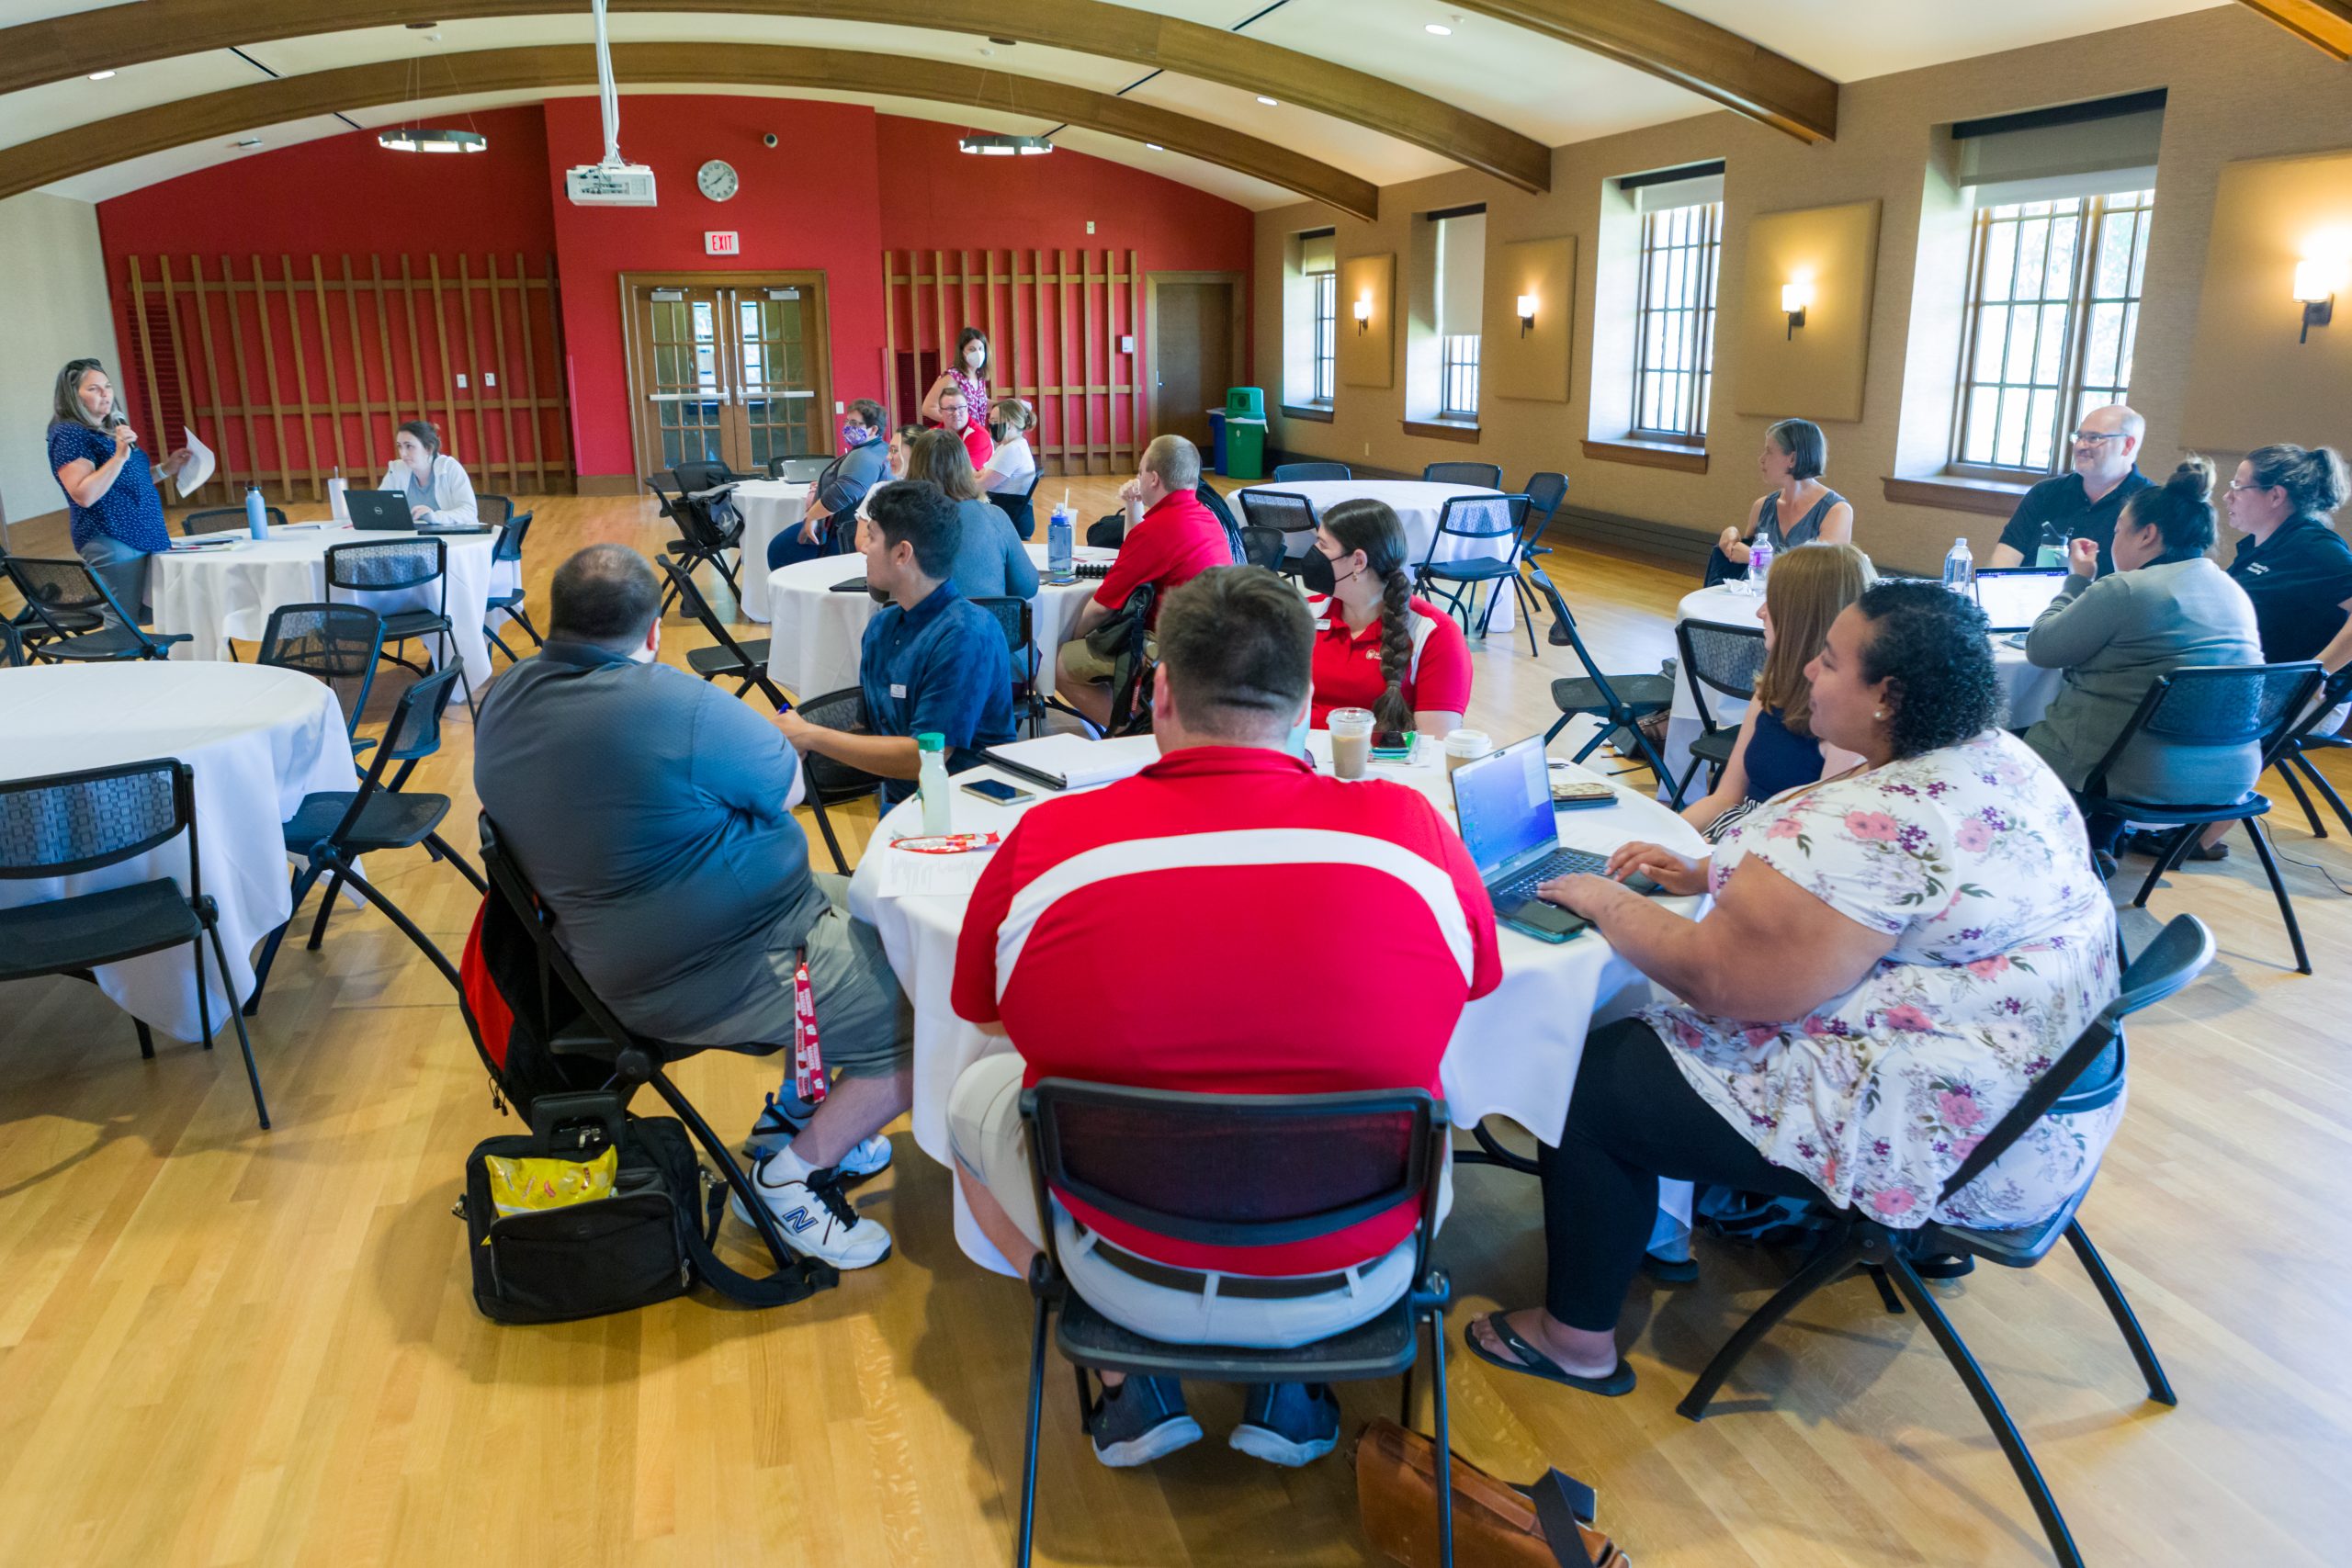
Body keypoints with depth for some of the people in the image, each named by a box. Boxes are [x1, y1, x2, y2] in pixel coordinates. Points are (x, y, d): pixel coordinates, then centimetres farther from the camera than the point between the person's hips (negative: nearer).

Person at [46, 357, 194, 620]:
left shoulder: (109, 429, 16)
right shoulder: (68, 434, -9)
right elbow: (84, 495, -20)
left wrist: (164, 469, 15)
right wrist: (119, 456, -24)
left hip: (141, 538, 9)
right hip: (110, 543, -9)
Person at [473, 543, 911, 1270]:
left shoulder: (504, 699, 2)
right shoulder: (677, 707, -25)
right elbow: (787, 787, -10)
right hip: (713, 978, -10)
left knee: (870, 909, 23)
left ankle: (793, 1114, 26)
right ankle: (794, 1170, 6)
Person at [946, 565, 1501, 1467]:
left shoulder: (1047, 841, -15)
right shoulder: (1410, 830, -13)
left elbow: (984, 1010, 5)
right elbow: (1474, 982, 8)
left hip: (1132, 1281, -1)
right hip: (1353, 1286, 1)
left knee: (977, 1093, 25)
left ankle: (1134, 1386, 22)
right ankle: (1289, 1390, 26)